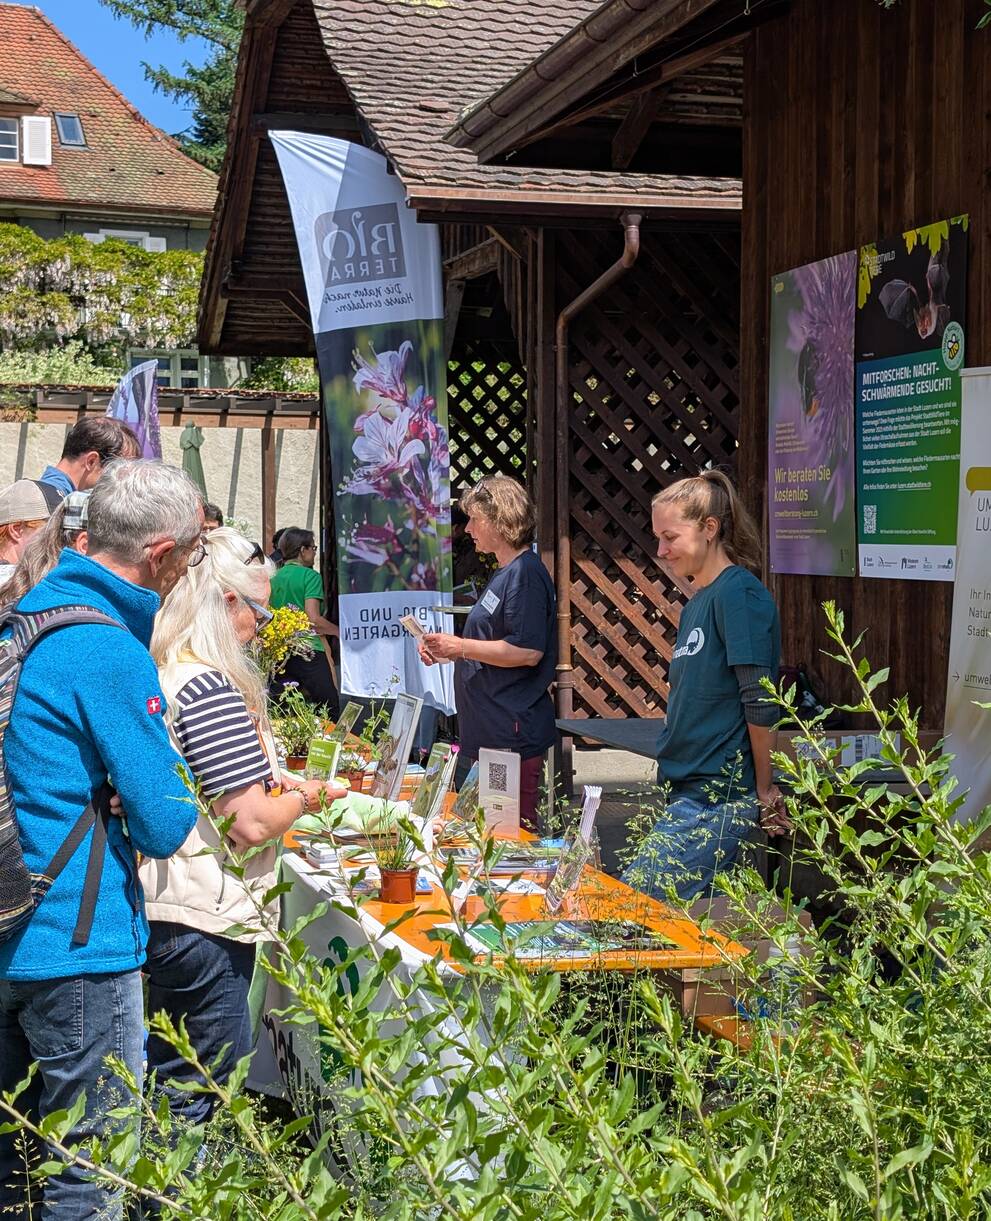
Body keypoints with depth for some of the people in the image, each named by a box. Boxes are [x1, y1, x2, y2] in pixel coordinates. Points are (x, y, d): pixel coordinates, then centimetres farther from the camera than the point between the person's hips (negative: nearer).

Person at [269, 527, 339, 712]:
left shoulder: (274, 578, 12)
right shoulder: (310, 576, -7)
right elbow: (313, 619, -16)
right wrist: (339, 631, -1)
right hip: (309, 652, -7)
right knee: (329, 712, -4)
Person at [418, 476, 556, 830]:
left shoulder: (525, 574, -15)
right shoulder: (504, 573, 18)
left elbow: (528, 651, -23)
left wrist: (460, 646, -16)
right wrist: (448, 651, 12)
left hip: (512, 740, -11)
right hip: (483, 735, 11)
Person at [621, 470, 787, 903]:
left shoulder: (738, 593, -13)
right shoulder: (695, 601, 16)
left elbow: (760, 703, -17)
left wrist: (764, 790, -9)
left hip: (719, 797, -9)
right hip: (689, 788, 9)